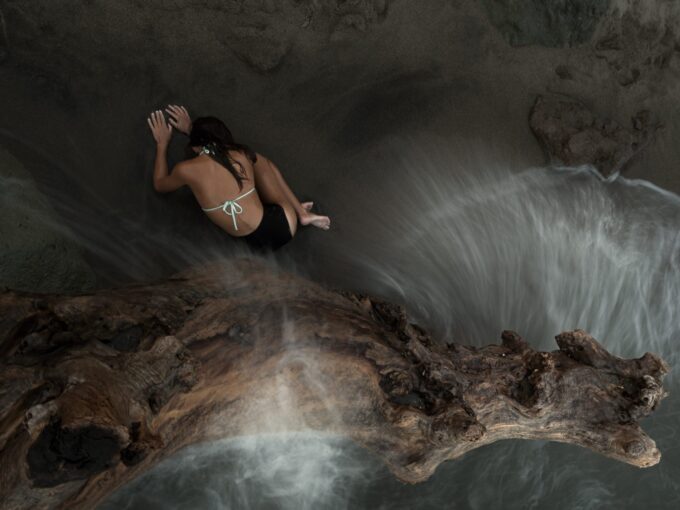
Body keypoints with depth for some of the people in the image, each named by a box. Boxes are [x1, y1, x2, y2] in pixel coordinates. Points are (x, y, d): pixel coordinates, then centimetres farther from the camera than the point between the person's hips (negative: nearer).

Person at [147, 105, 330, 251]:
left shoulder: (186, 169, -8)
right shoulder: (240, 154, -1)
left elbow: (159, 185, 18)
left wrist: (162, 144, 26)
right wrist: (191, 129, 37)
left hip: (260, 243, 0)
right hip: (283, 226, 0)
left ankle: (301, 212, 31)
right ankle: (301, 212, 27)